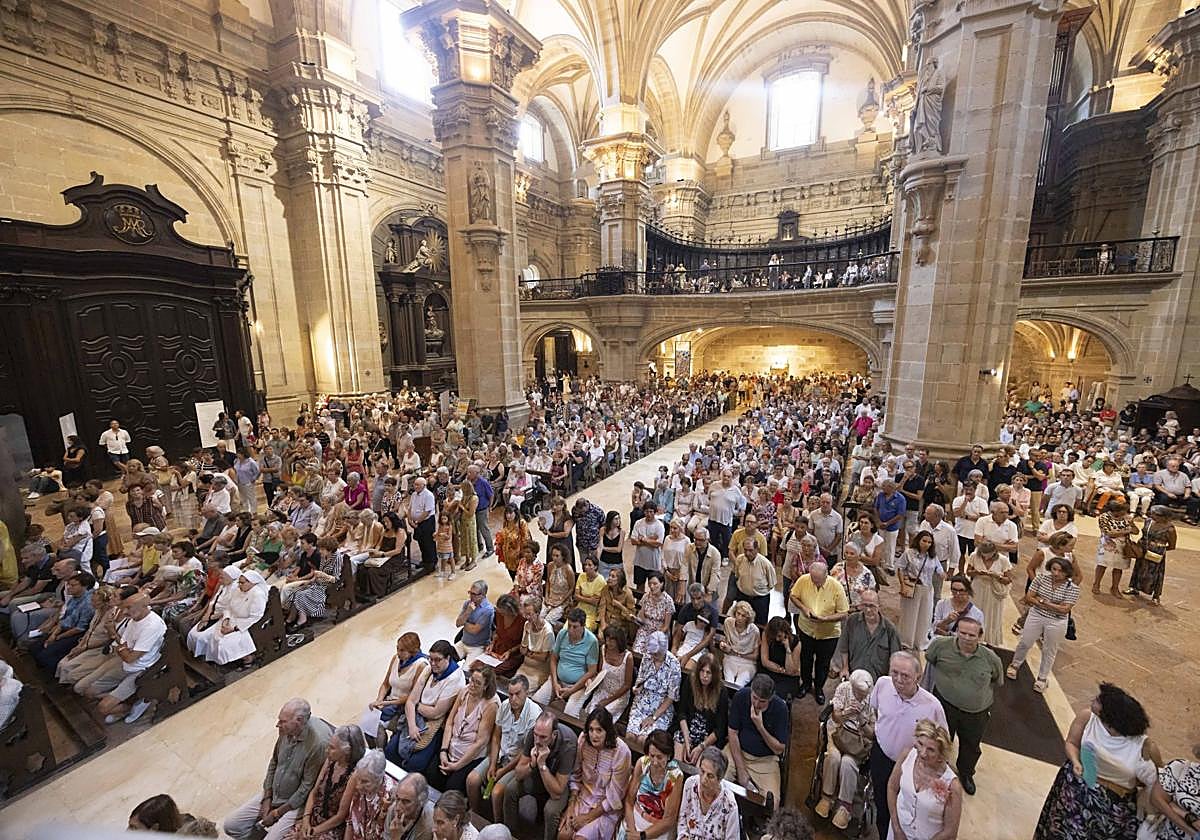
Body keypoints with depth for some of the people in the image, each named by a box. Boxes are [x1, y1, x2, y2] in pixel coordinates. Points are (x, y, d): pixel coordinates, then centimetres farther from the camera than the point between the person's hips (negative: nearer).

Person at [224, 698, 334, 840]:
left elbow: (307, 787, -22)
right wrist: (267, 799, 1)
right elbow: (274, 762, 6)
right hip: (272, 794, 7)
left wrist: (277, 812, -12)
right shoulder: (287, 730, -12)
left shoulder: (318, 743, -33)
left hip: (295, 803, -6)